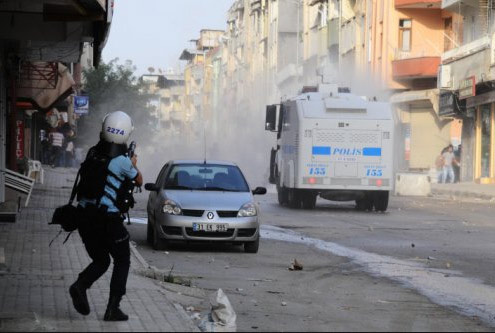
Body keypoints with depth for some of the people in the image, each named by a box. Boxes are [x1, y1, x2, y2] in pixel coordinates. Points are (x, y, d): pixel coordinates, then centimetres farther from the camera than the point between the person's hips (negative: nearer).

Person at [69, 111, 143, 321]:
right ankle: (113, 309, 7)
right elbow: (139, 181, 5)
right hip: (108, 221, -5)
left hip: (85, 217, 5)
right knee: (122, 262, 14)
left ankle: (80, 285, -9)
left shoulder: (93, 154, 4)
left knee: (101, 261, 20)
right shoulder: (122, 161, -13)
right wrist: (134, 165, 26)